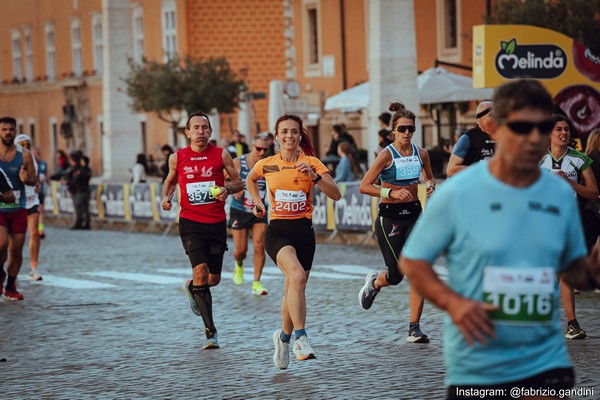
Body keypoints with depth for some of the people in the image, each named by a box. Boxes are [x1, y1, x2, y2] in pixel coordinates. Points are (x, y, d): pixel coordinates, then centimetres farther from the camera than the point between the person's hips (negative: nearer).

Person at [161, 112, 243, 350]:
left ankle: (191, 288, 45)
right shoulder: (177, 158, 3)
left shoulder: (221, 155, 1)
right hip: (190, 222, -2)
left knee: (214, 279, 7)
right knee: (200, 270, -19)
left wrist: (228, 189, -14)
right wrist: (166, 197, 0)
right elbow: (170, 181, 20)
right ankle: (210, 330, -11)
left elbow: (239, 182, 7)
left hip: (216, 223, 2)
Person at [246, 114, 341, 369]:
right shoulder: (266, 165, 2)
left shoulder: (312, 163, -1)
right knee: (297, 275, -28)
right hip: (277, 232, -2)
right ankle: (300, 338, -28)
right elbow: (250, 179, 26)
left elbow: (336, 195, -11)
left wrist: (314, 176, -24)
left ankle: (284, 337, 34)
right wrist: (258, 203, 13)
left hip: (304, 232, 2)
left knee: (293, 290, 9)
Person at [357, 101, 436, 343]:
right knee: (396, 274, -1)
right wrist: (392, 192, -26)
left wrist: (430, 185, -1)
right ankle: (374, 282, 37)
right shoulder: (387, 155, -11)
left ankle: (414, 328, -2)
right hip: (389, 216, -4)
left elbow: (430, 177, 22)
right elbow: (364, 186, -14)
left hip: (414, 214, 4)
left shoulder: (421, 154, 3)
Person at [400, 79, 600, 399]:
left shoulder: (561, 195, 5)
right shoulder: (457, 193, -7)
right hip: (475, 368, -2)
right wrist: (452, 302, -18)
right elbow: (412, 261, -2)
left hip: (546, 360, 2)